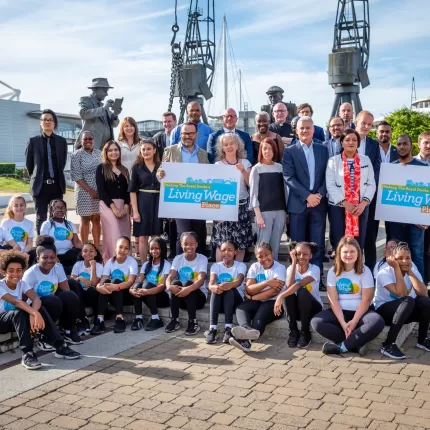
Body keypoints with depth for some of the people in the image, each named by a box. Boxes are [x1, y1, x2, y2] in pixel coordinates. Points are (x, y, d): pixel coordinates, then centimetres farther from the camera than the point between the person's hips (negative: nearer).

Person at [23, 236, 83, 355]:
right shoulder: (31, 273, -19)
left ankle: (69, 332, -6)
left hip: (53, 303, 5)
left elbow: (66, 291, -5)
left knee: (71, 297, -22)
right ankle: (45, 339, -21)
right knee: (53, 302, -34)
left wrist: (69, 300, -24)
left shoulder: (58, 268, -5)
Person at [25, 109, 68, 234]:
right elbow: (28, 164, 7)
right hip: (40, 185, -1)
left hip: (57, 185, 1)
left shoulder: (62, 141, 4)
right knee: (41, 218, 4)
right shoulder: (33, 141, 0)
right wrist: (37, 178, 13)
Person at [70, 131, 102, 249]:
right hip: (85, 192, -4)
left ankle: (97, 246, 15)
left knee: (97, 219, 8)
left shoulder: (99, 153, 9)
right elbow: (76, 176, -10)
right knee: (85, 220, 2)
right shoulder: (77, 155, -5)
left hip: (99, 192, 4)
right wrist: (90, 190, -15)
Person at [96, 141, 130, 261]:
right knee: (113, 235, -14)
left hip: (122, 206, 5)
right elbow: (101, 190, -6)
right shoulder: (101, 168, 3)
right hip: (108, 205, -5)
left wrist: (126, 206, -4)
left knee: (124, 235, 1)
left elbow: (127, 190, 13)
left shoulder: (124, 170, 17)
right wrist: (113, 207, -14)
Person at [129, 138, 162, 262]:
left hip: (158, 203, 1)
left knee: (157, 236, 5)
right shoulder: (137, 167, 3)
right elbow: (132, 191, 0)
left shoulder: (161, 167, 6)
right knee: (142, 237, 1)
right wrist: (135, 211, -8)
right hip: (142, 203, -1)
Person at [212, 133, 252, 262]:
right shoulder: (218, 165, 2)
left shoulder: (245, 163, 7)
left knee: (241, 242, 3)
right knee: (222, 243, -7)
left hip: (242, 206, 2)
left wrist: (243, 171, -14)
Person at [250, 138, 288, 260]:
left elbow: (284, 190, 15)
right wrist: (258, 215, -11)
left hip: (280, 211, 3)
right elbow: (253, 193, -3)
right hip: (264, 212, -3)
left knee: (275, 245, 6)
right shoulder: (256, 169, 2)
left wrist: (287, 211, 9)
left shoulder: (280, 167, 11)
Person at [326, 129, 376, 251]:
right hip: (338, 207, -2)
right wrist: (345, 203, -13)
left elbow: (371, 184, 5)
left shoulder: (366, 160, 10)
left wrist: (363, 203, -9)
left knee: (358, 243, 3)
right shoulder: (333, 161, 3)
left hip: (360, 208, 2)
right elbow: (330, 185, -5)